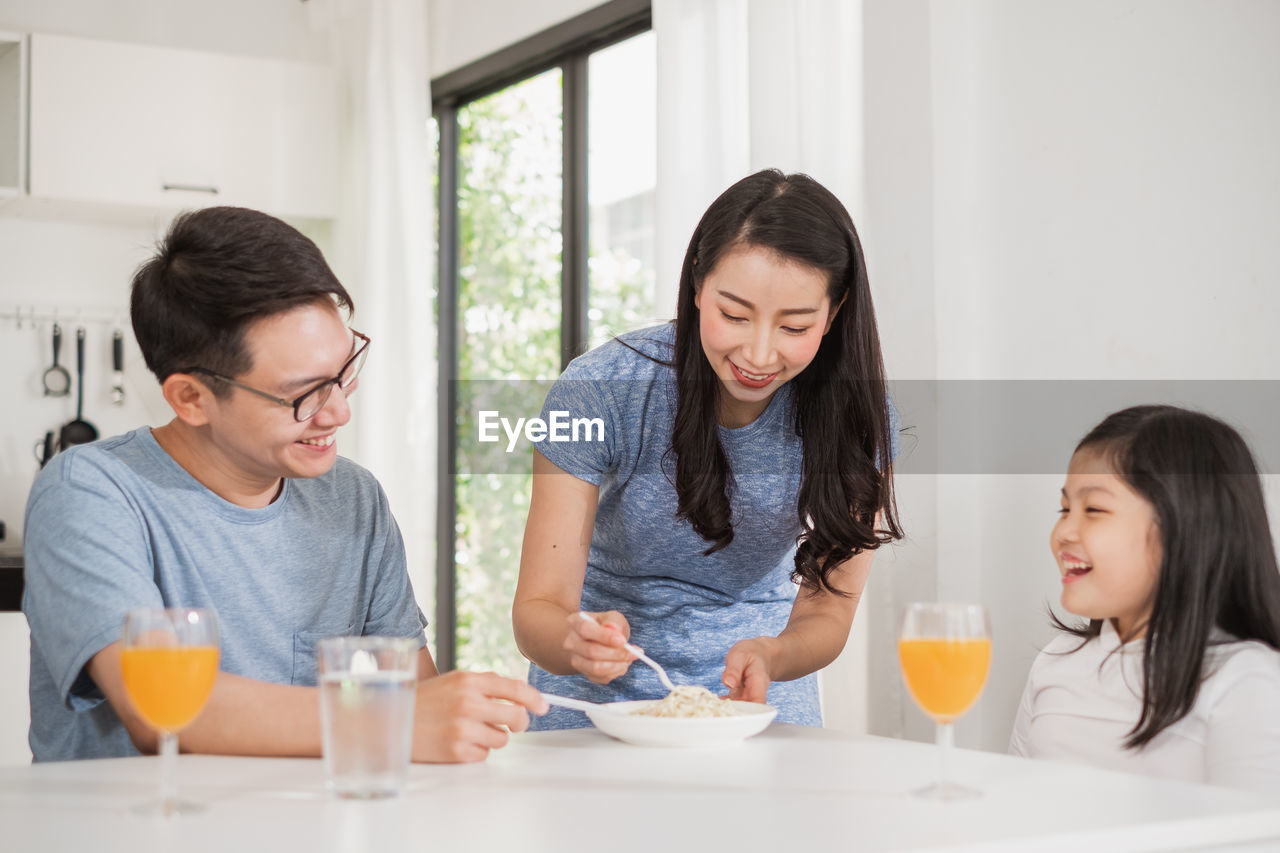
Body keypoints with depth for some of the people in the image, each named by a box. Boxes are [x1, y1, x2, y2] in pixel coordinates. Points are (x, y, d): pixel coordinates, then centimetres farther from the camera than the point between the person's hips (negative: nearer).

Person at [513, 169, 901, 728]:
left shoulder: (855, 413, -14)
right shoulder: (600, 392, -19)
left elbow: (827, 610, -9)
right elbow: (538, 608, -17)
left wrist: (769, 656, -31)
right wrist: (575, 641, -40)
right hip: (600, 701, -4)